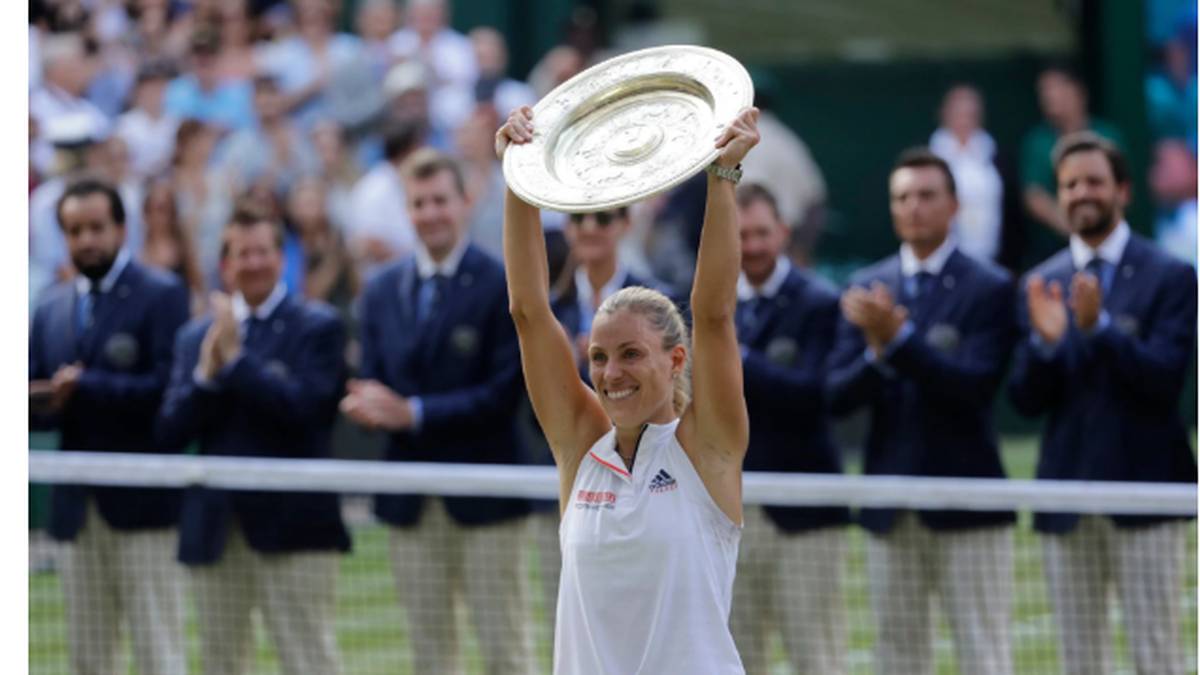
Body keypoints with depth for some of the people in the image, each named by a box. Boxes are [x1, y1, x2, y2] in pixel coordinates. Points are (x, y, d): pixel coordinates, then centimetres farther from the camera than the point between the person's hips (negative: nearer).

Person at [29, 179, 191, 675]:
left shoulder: (161, 296, -4)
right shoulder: (52, 308, 14)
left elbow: (168, 388, -15)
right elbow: (37, 403, 12)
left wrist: (86, 387, -15)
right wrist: (47, 403, -11)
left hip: (141, 503, -6)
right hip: (78, 506, 6)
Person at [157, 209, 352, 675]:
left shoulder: (318, 327, -1)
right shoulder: (197, 335, 13)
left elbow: (304, 408, -15)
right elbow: (170, 430, 5)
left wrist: (235, 360, -13)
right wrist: (207, 375, -11)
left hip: (291, 526, -5)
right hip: (215, 528, 5)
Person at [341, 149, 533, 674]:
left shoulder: (502, 285, -6)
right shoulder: (383, 290, 11)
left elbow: (504, 392, -12)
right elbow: (371, 381, 11)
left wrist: (414, 413, -18)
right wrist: (369, 406, -14)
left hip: (484, 493, -5)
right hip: (412, 503, 5)